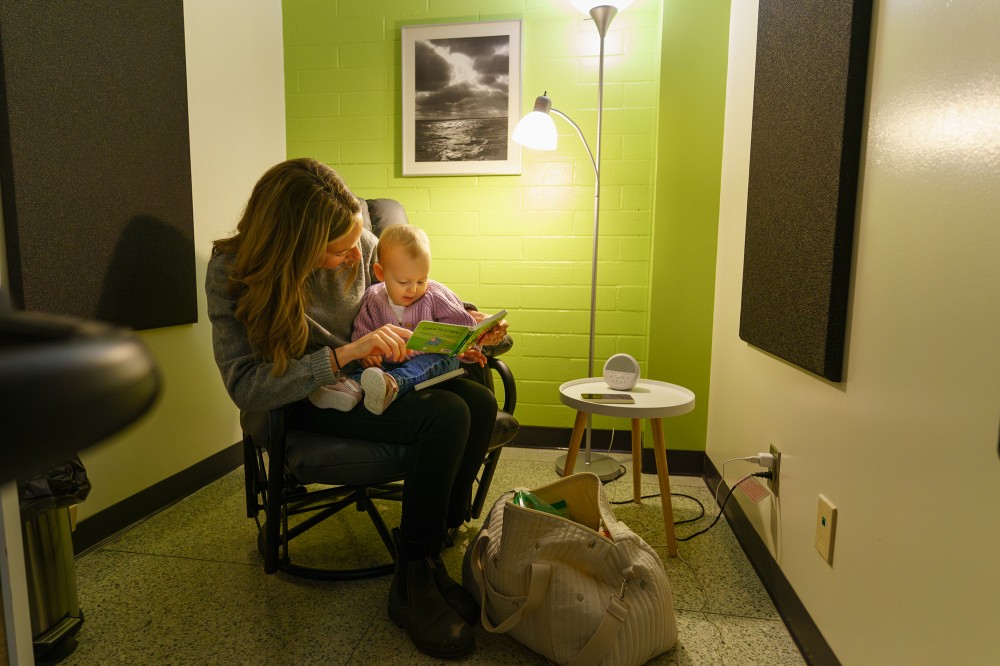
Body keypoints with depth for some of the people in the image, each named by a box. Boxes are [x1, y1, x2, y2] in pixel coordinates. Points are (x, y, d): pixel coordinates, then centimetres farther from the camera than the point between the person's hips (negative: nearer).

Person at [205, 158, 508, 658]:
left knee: (480, 403, -20)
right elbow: (245, 385, -23)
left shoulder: (360, 243, -6)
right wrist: (344, 354, -34)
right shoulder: (231, 273, -17)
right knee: (446, 416, -29)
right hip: (311, 402, -5)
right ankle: (412, 585, -12)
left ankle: (435, 545, -5)